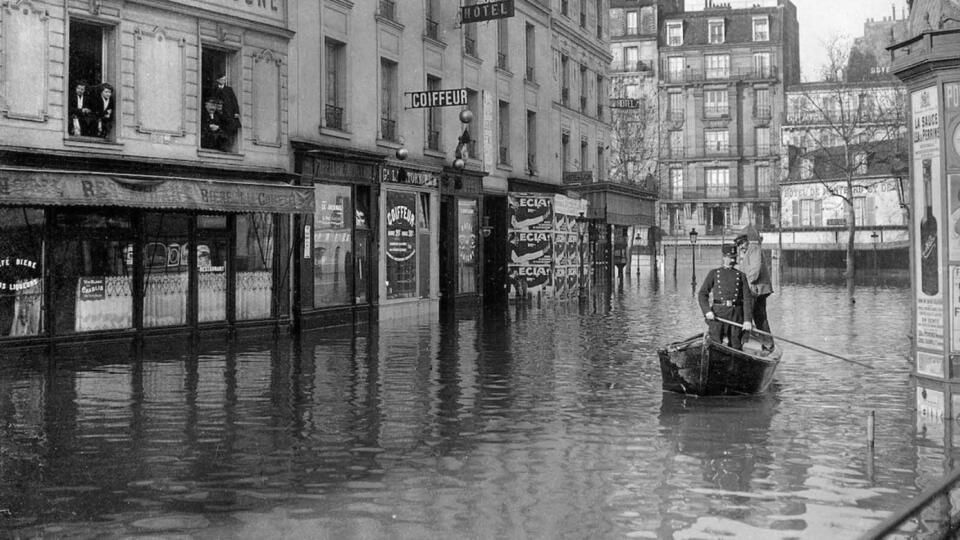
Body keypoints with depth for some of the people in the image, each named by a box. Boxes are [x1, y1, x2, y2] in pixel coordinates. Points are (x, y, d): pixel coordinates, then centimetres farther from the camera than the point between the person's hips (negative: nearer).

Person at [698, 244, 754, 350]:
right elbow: (702, 294, 7)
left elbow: (747, 298, 5)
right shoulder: (714, 273, 12)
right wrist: (707, 311, -11)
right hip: (717, 313, -1)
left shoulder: (741, 275, 14)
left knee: (736, 345, -1)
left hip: (736, 314, 1)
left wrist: (748, 320, -8)